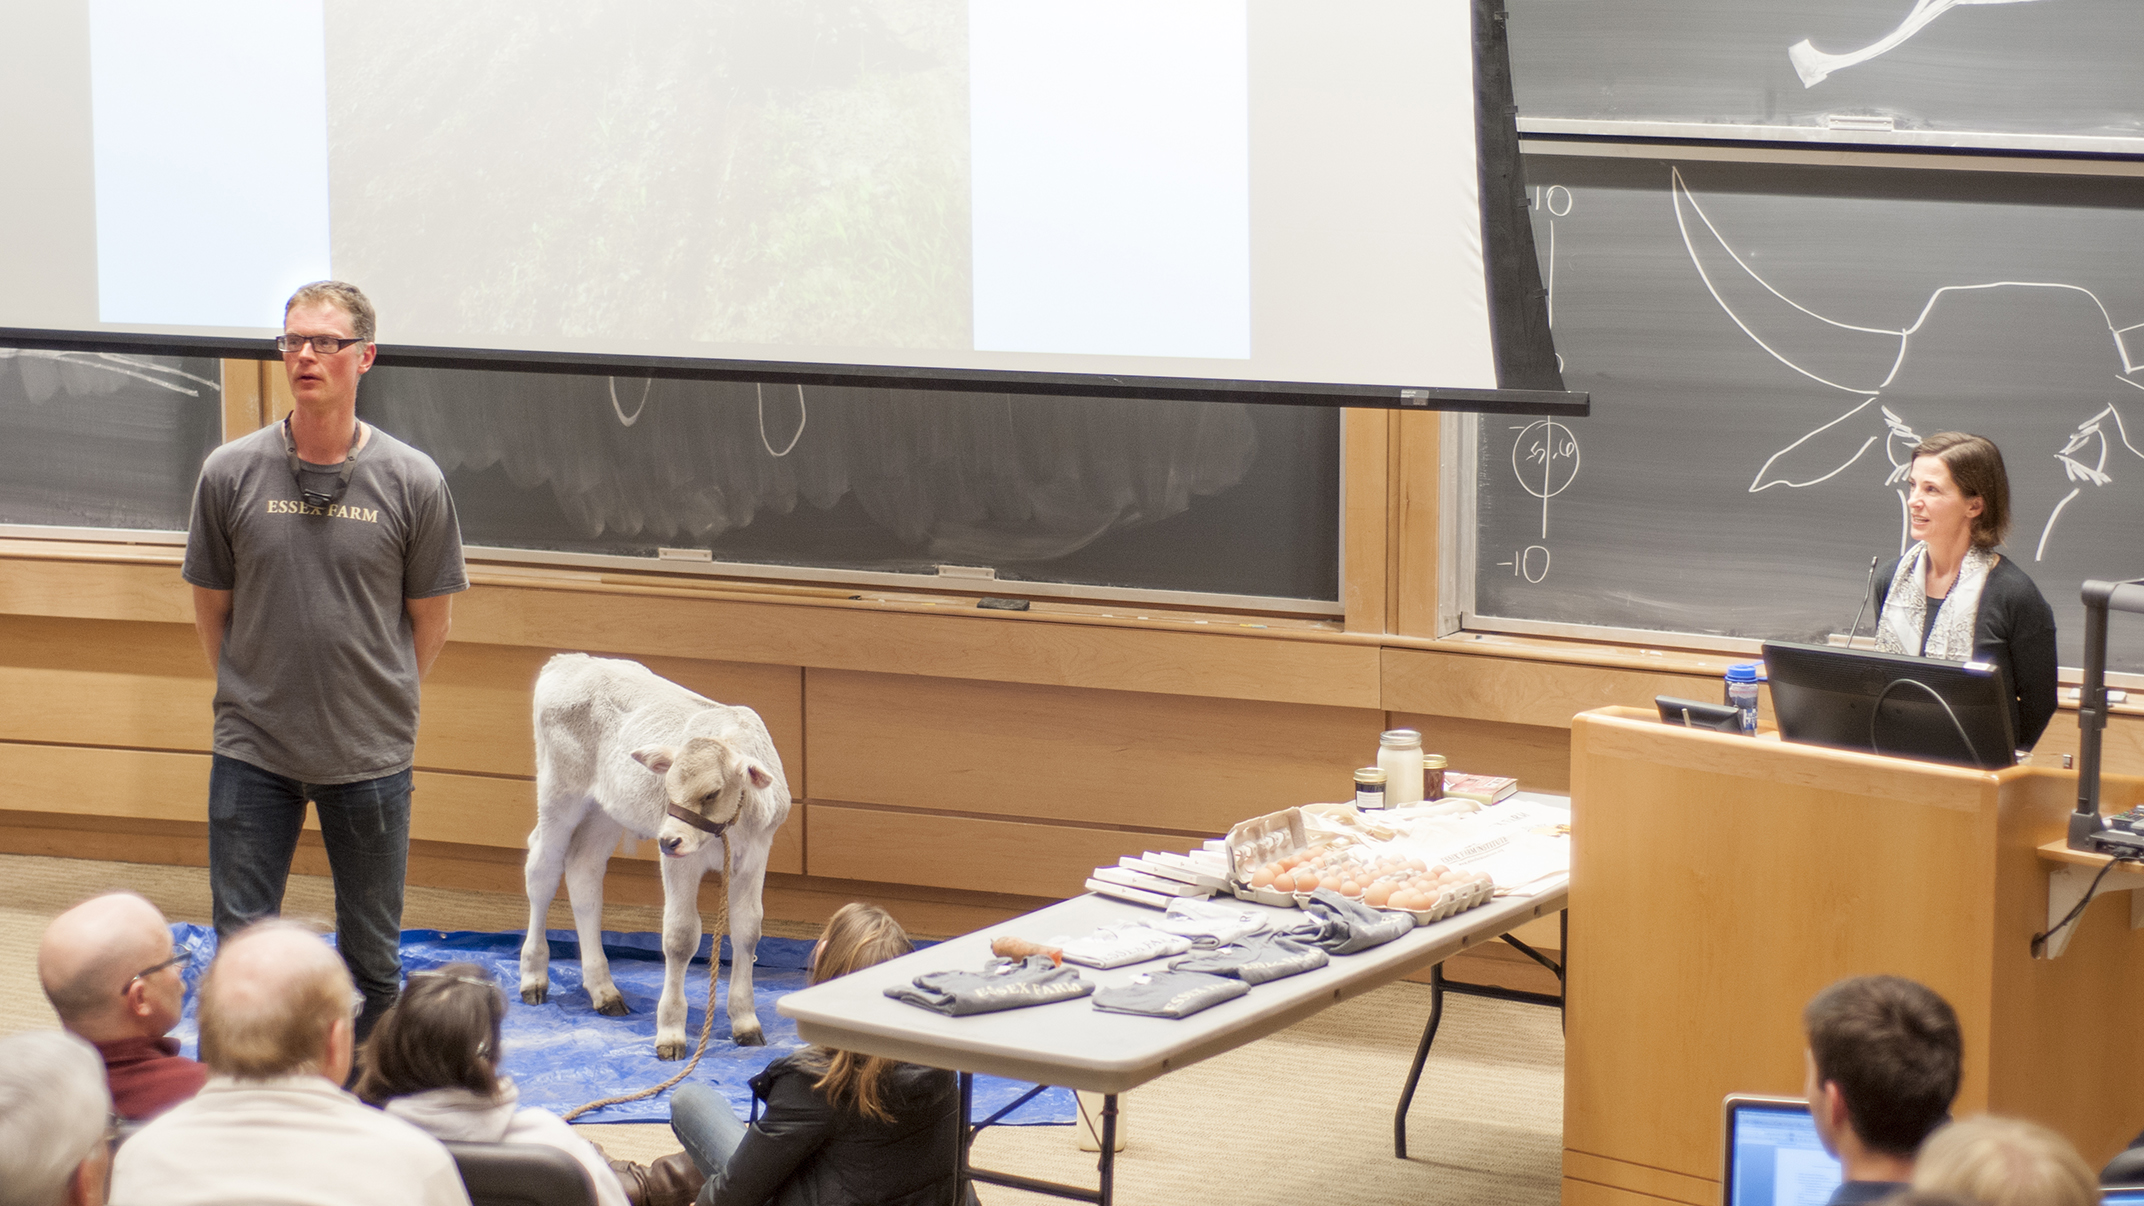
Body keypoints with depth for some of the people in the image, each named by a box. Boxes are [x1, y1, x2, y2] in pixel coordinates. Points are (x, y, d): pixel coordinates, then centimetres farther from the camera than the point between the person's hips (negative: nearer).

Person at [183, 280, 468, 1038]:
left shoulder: (413, 483, -6)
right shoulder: (230, 474, -4)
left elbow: (429, 622, 4)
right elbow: (211, 608, 7)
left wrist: (376, 705, 8)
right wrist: (252, 698, 9)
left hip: (371, 757, 0)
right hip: (252, 752, 0)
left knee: (372, 961, 10)